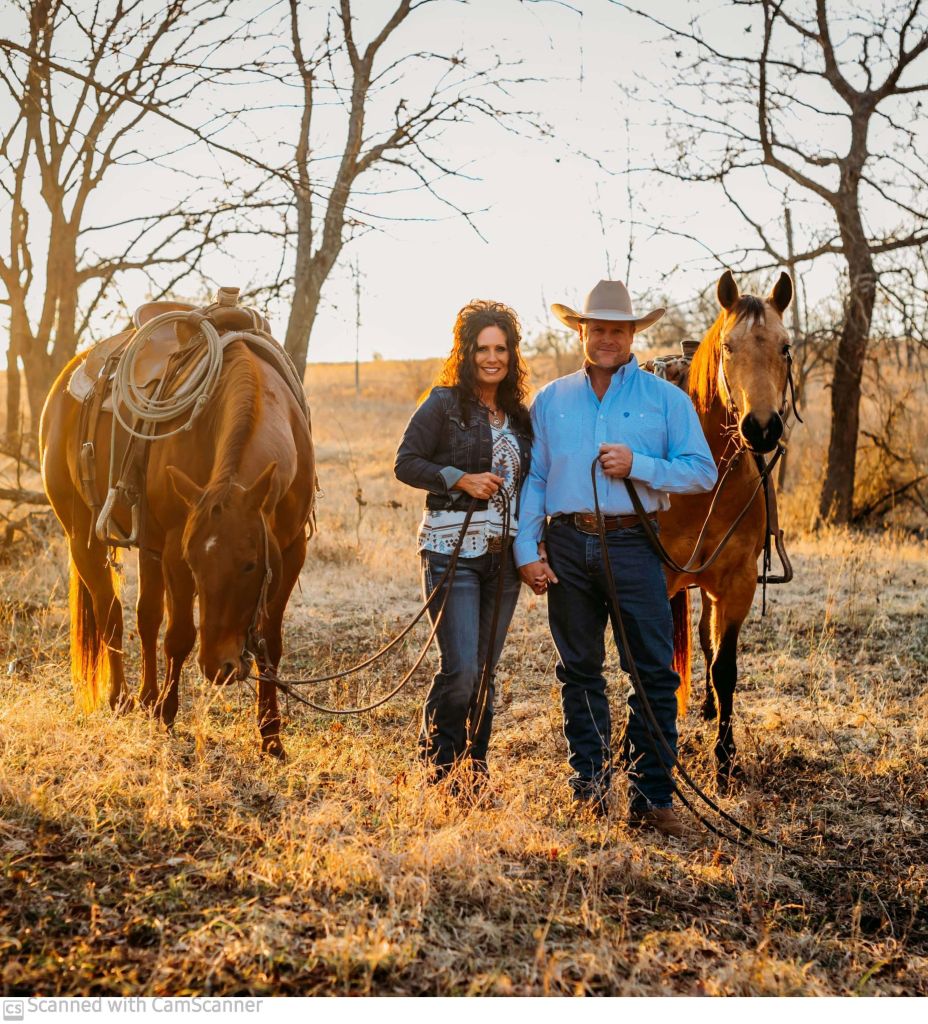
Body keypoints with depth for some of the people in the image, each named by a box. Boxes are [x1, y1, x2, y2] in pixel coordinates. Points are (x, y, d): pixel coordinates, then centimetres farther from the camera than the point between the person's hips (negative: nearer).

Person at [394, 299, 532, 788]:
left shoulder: (519, 416, 13)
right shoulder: (444, 404, -3)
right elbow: (406, 463, -6)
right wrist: (461, 479, -17)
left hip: (504, 555, 5)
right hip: (453, 551, -5)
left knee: (486, 670, 10)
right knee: (461, 669, -11)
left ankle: (475, 762, 22)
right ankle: (436, 759, 10)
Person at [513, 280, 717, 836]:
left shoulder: (665, 399, 5)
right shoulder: (551, 400, 11)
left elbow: (703, 472, 0)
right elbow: (532, 479, 9)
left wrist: (639, 466, -13)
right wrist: (527, 550, 0)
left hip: (633, 545, -2)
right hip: (567, 546, 2)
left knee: (655, 672, -5)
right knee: (580, 671, 9)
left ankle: (652, 796, 3)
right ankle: (590, 787, 20)